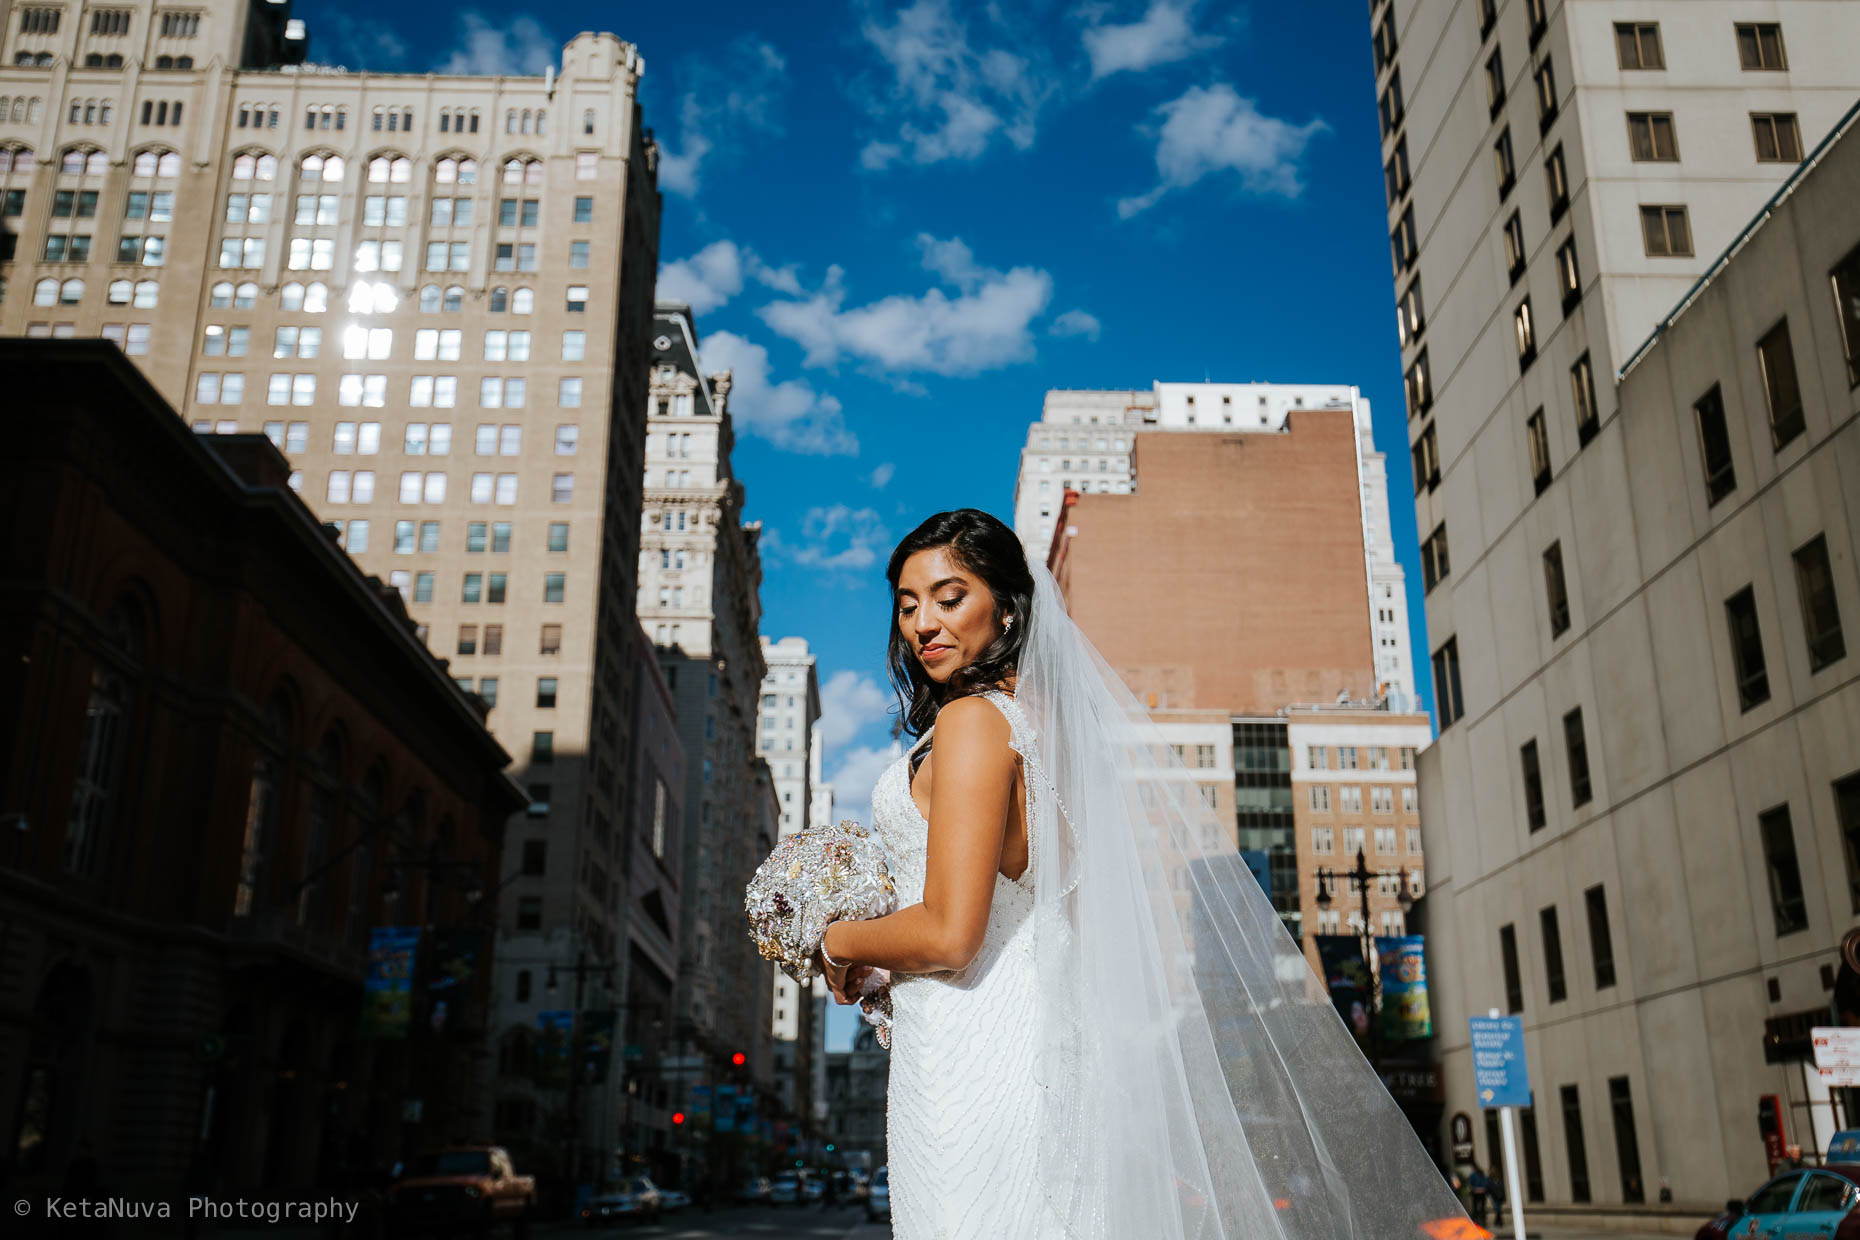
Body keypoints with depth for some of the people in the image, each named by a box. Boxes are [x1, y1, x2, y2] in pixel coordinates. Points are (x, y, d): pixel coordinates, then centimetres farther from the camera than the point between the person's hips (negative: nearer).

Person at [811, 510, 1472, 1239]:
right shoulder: (1042, 720, 14)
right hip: (1030, 1037, 9)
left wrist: (840, 941, -2)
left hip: (969, 1056, -9)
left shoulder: (970, 720, -14)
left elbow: (950, 934, -21)